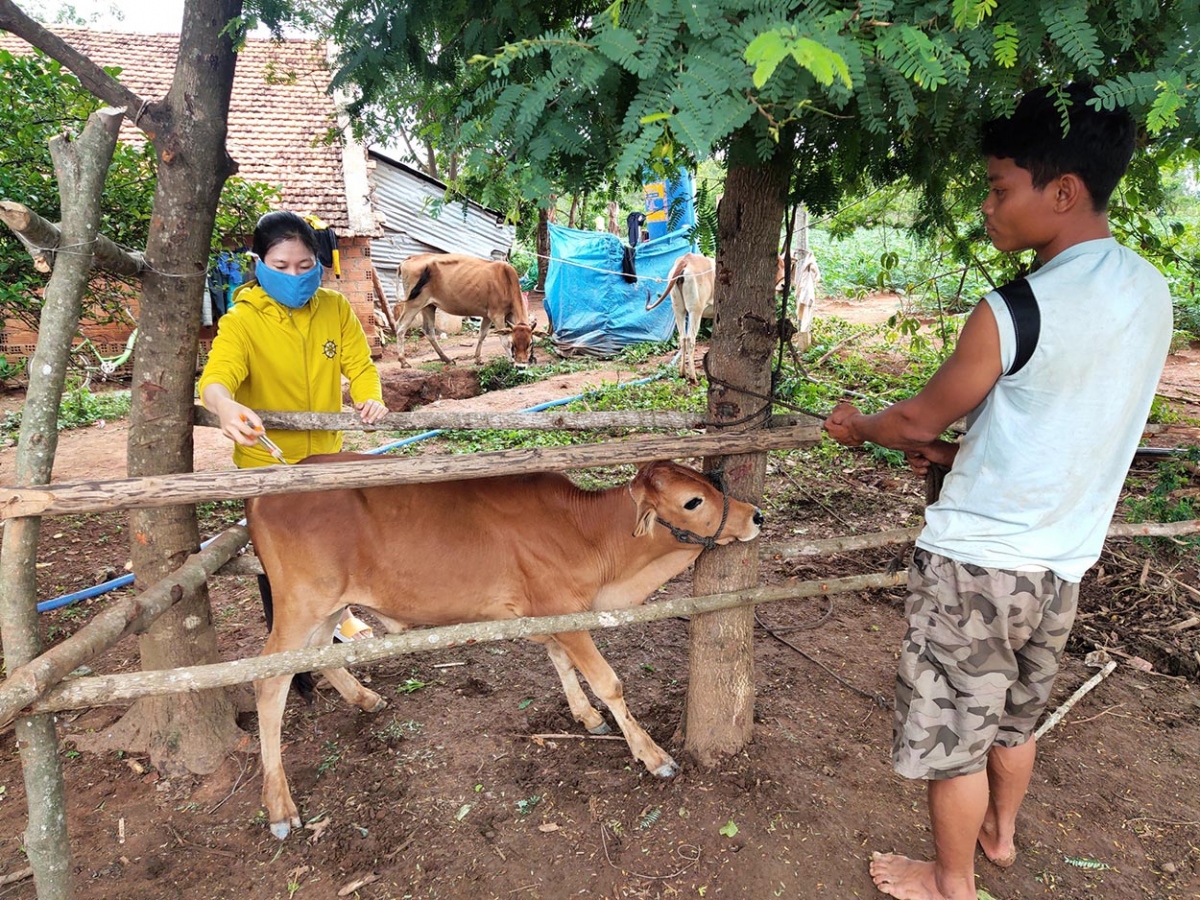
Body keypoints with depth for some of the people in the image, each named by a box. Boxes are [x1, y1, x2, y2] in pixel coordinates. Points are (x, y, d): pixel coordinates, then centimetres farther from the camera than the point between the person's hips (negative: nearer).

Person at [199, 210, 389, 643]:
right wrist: (224, 405, -57)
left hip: (326, 453, 4)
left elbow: (359, 363, -6)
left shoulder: (336, 308, -6)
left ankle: (339, 613, 50)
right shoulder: (242, 320, -18)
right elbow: (216, 375, -33)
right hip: (266, 461, -4)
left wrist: (369, 397, -30)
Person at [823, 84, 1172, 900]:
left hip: (977, 561, -8)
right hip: (1063, 560, 8)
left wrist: (859, 428, 9)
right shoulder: (1150, 291, 2)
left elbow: (920, 418, -10)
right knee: (1017, 714, 27)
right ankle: (1001, 832, 49)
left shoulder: (1015, 311, -23)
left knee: (953, 730, 12)